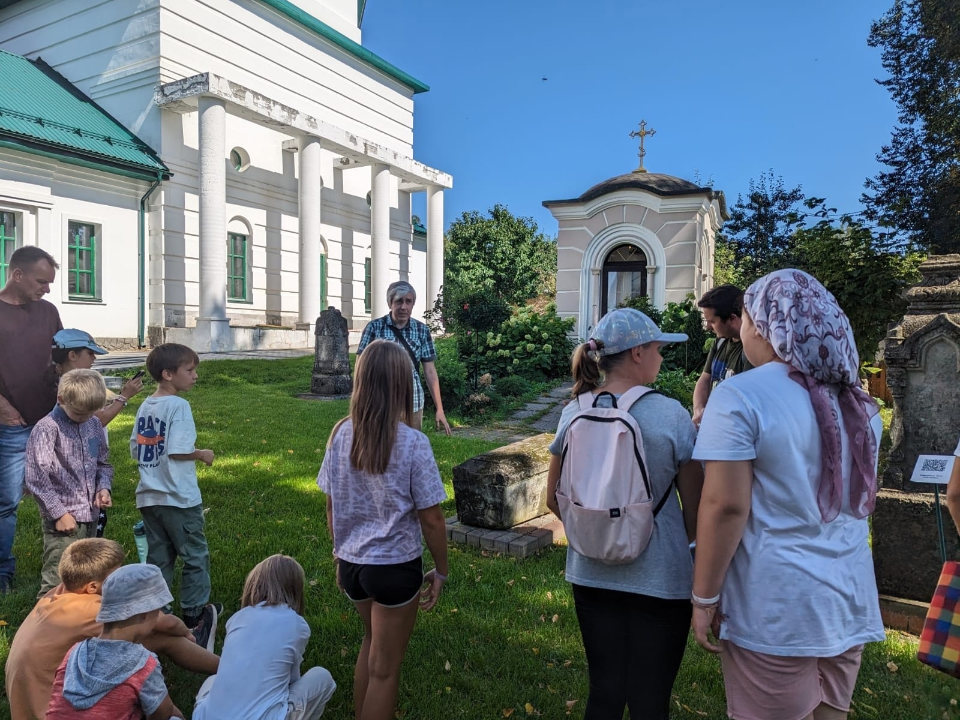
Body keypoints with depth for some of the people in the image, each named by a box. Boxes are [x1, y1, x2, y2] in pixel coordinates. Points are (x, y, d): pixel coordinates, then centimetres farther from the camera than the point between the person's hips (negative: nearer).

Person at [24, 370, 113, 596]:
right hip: (63, 518, -6)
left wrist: (104, 487, -2)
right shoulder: (47, 429, -13)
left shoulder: (94, 425, 5)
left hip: (90, 515, 6)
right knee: (56, 583, -4)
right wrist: (59, 513, -13)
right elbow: (36, 478, -14)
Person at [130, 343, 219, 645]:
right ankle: (194, 617, 15)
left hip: (148, 496, 7)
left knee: (158, 558, 15)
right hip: (179, 498, -7)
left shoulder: (146, 405, 8)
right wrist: (203, 454, -6)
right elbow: (178, 450, -22)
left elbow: (135, 449, 11)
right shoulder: (178, 405, -16)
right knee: (196, 556, 7)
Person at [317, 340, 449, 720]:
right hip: (396, 567, -5)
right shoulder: (413, 443, -20)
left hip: (351, 563, 5)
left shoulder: (341, 434, -7)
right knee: (384, 668, 15)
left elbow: (332, 507, 3)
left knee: (372, 641, 31)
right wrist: (441, 571, 0)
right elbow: (431, 519, -15)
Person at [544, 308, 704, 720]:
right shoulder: (671, 415, -15)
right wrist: (686, 547, 8)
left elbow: (554, 499, 3)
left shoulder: (574, 413, -5)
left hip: (592, 574, 4)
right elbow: (695, 507, -9)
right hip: (659, 578, -3)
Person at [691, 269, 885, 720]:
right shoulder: (857, 401, 8)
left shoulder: (740, 396, -16)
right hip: (850, 598, 7)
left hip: (777, 605, -7)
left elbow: (725, 506, -20)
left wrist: (704, 597, -11)